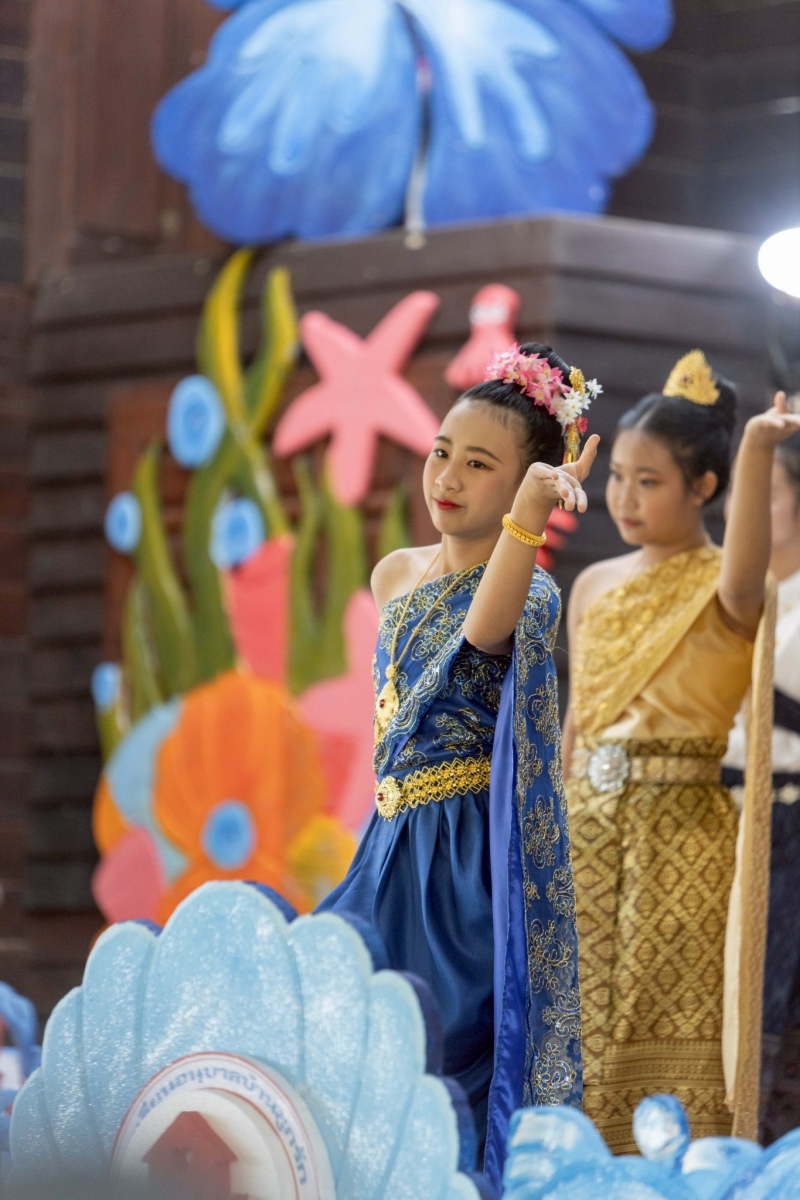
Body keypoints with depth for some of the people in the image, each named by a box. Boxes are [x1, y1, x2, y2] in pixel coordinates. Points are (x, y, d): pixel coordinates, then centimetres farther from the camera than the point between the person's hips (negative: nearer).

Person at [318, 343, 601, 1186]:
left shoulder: (531, 594, -13)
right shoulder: (395, 575, 11)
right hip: (392, 850, 8)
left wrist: (530, 509, -52)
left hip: (473, 863, -8)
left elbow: (484, 626, -38)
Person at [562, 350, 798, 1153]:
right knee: (585, 1025, 5)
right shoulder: (594, 587, 12)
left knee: (671, 1028, -7)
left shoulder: (723, 586, -6)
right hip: (586, 828, 5)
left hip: (681, 833, -5)